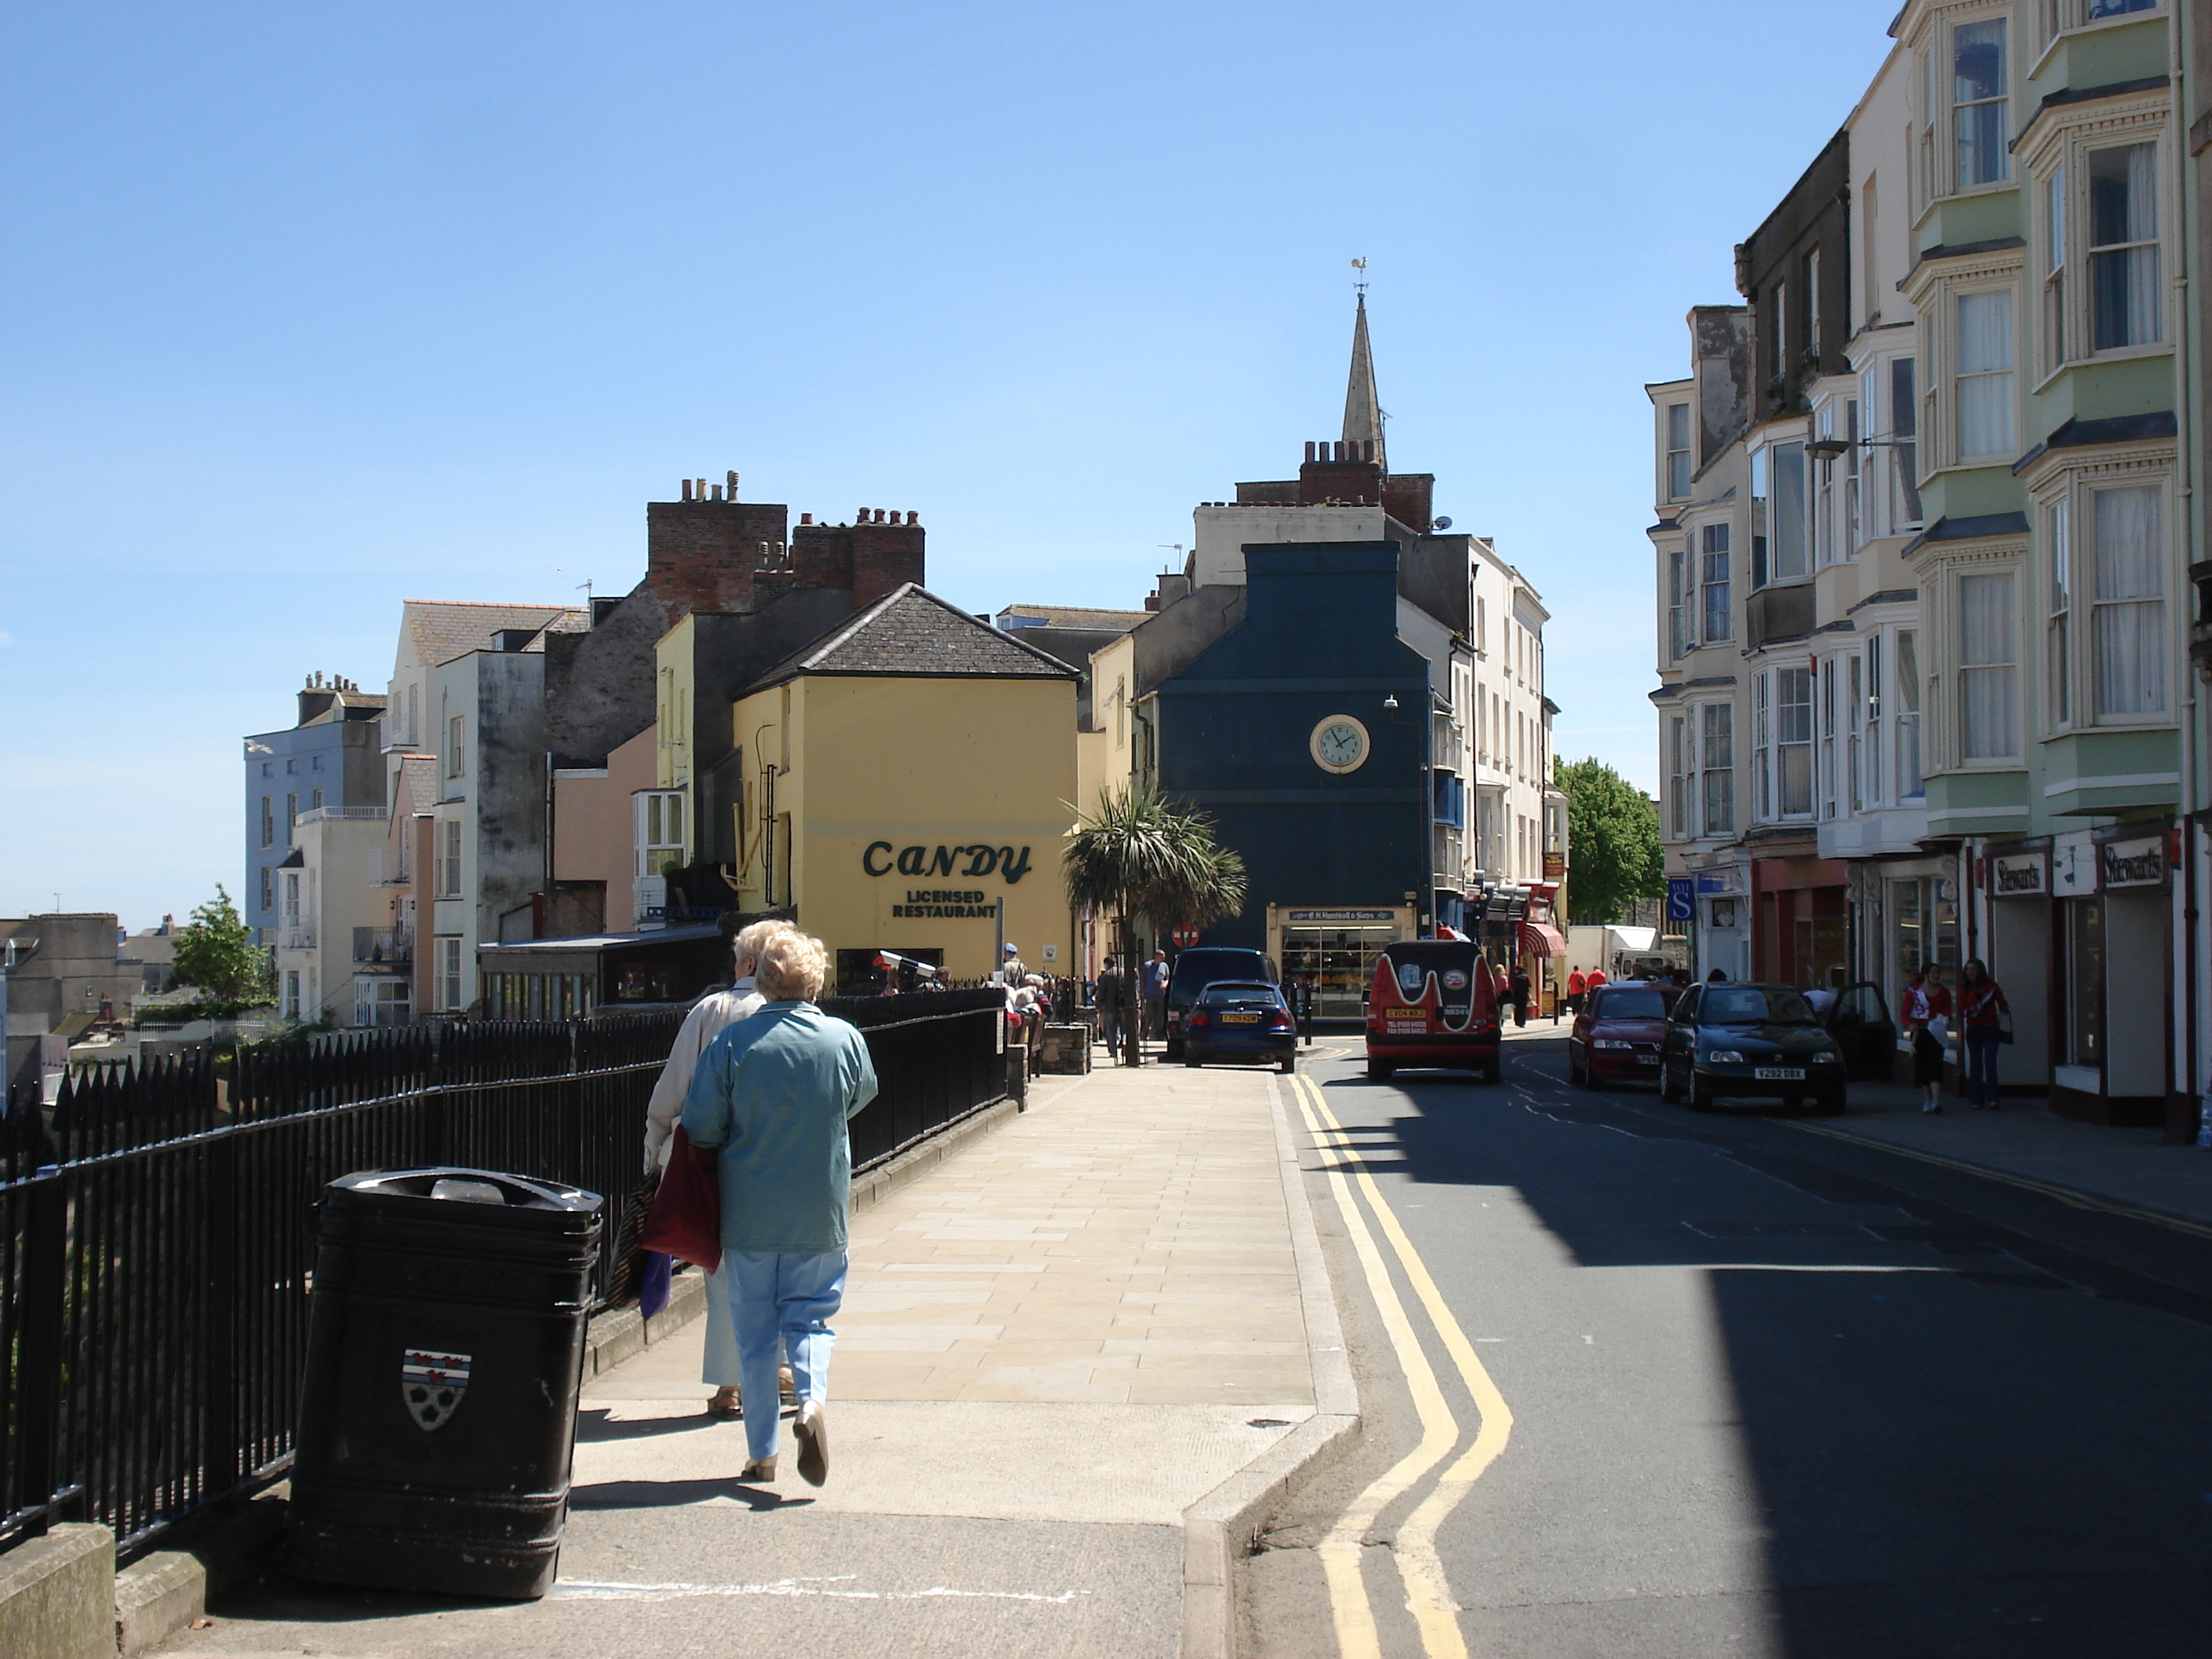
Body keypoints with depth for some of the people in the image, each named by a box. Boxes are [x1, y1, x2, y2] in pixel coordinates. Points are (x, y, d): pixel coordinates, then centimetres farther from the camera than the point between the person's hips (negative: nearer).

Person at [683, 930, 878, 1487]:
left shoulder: (732, 1043, -11)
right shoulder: (845, 1039, -6)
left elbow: (701, 1128, -8)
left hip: (748, 1215, -1)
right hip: (820, 1215, 1)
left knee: (754, 1331, 10)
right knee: (810, 1315, 13)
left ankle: (761, 1452, 14)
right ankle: (814, 1400, -15)